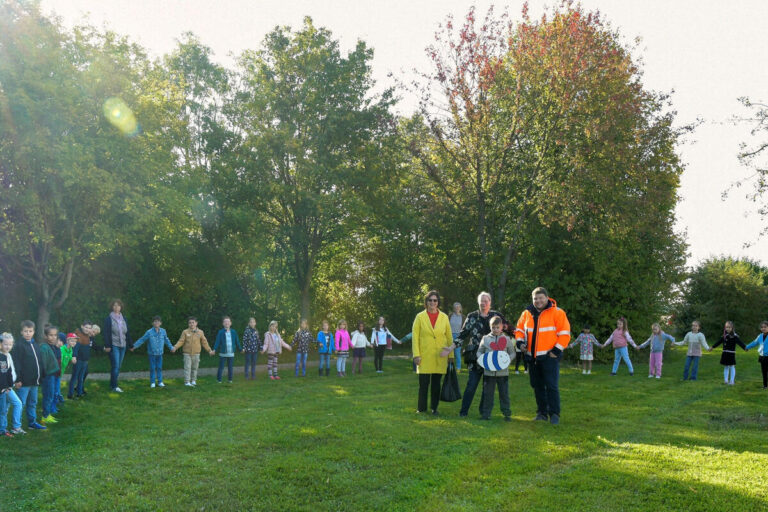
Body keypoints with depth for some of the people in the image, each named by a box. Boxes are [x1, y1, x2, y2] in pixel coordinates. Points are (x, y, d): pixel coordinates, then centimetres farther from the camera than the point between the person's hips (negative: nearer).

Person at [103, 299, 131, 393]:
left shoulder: (123, 319, 13)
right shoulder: (109, 319, -3)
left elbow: (127, 332, 17)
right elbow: (106, 333, -7)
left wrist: (130, 344, 17)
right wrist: (107, 346, -15)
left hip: (122, 345, 5)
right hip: (114, 346, -5)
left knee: (118, 366, 8)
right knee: (115, 366, -9)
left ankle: (112, 384, 18)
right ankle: (114, 386, -6)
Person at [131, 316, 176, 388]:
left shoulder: (163, 331, 0)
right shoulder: (149, 332, -8)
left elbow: (166, 340, 16)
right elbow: (142, 340, -2)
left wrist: (171, 347, 23)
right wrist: (134, 346, -5)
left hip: (160, 353, 2)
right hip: (152, 353, -2)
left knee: (159, 368, 6)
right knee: (152, 368, 3)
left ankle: (160, 382, 14)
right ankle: (152, 383, 12)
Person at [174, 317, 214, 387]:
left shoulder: (200, 332, 4)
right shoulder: (185, 332, -2)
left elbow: (204, 342, 10)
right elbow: (181, 341, -4)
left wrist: (209, 350, 8)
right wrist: (175, 347, -19)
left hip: (196, 354, 2)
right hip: (187, 353, -2)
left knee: (195, 368, 9)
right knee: (187, 368, -6)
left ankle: (193, 381, 21)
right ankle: (187, 382, -3)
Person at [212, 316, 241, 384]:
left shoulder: (233, 332, 4)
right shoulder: (221, 332, -5)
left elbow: (237, 341, 11)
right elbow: (217, 342, -9)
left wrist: (240, 349, 13)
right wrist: (214, 349, -21)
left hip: (231, 353, 2)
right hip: (223, 353, -2)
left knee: (230, 367, 9)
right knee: (221, 367, 3)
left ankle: (230, 379, 21)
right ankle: (219, 379, 14)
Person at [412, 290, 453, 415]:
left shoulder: (444, 317, 7)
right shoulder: (420, 317, 2)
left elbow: (449, 337, 11)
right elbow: (415, 336, -1)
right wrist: (416, 355, -7)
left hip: (440, 356, 2)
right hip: (425, 357, -2)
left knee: (436, 383, 7)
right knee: (423, 383, -1)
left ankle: (434, 408, 18)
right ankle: (421, 408, 12)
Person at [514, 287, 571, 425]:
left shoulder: (557, 313, -5)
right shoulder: (527, 313, 9)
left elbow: (564, 333, -7)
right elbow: (519, 329, 20)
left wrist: (557, 350, -13)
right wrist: (520, 341, 1)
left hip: (549, 356, -5)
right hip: (532, 356, 5)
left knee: (551, 386, -7)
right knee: (537, 386, 11)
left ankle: (554, 414, 1)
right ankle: (542, 412, 21)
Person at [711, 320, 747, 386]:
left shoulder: (734, 336, -9)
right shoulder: (724, 336, 7)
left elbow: (740, 342, -20)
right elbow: (719, 341, 20)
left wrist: (745, 347, -35)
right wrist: (712, 347, 30)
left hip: (731, 354, -5)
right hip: (725, 353, 5)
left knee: (732, 367, 1)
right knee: (726, 367, 10)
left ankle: (732, 381, 4)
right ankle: (726, 380, 15)